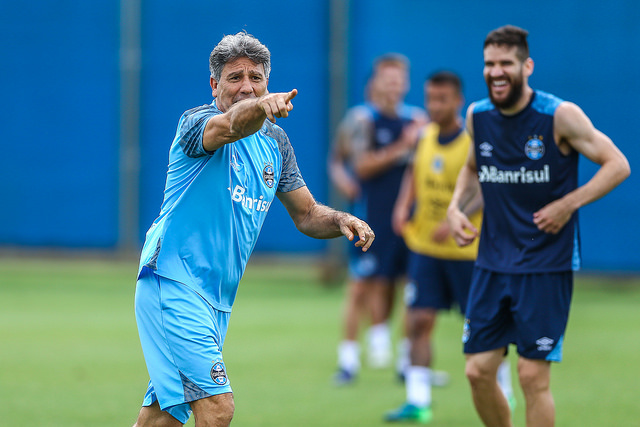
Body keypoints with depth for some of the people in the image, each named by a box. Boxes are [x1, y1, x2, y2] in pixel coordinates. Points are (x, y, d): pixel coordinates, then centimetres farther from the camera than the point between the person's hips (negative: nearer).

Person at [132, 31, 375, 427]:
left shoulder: (274, 142, 12)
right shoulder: (197, 123, -10)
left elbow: (307, 214, 17)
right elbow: (230, 126, -35)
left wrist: (341, 220, -5)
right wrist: (260, 108, -57)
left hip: (217, 299, 8)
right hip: (173, 283, -8)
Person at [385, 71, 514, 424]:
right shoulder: (425, 136, 4)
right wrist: (403, 206, 0)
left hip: (466, 249, -4)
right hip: (424, 246, 5)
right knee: (419, 321, -4)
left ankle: (503, 393, 22)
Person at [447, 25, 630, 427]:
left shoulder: (560, 116, -11)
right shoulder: (477, 116, 4)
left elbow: (618, 165, -7)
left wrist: (568, 204, -16)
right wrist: (456, 206, 5)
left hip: (547, 266, -5)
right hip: (492, 264, 5)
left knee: (533, 376, -6)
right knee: (479, 370, 3)